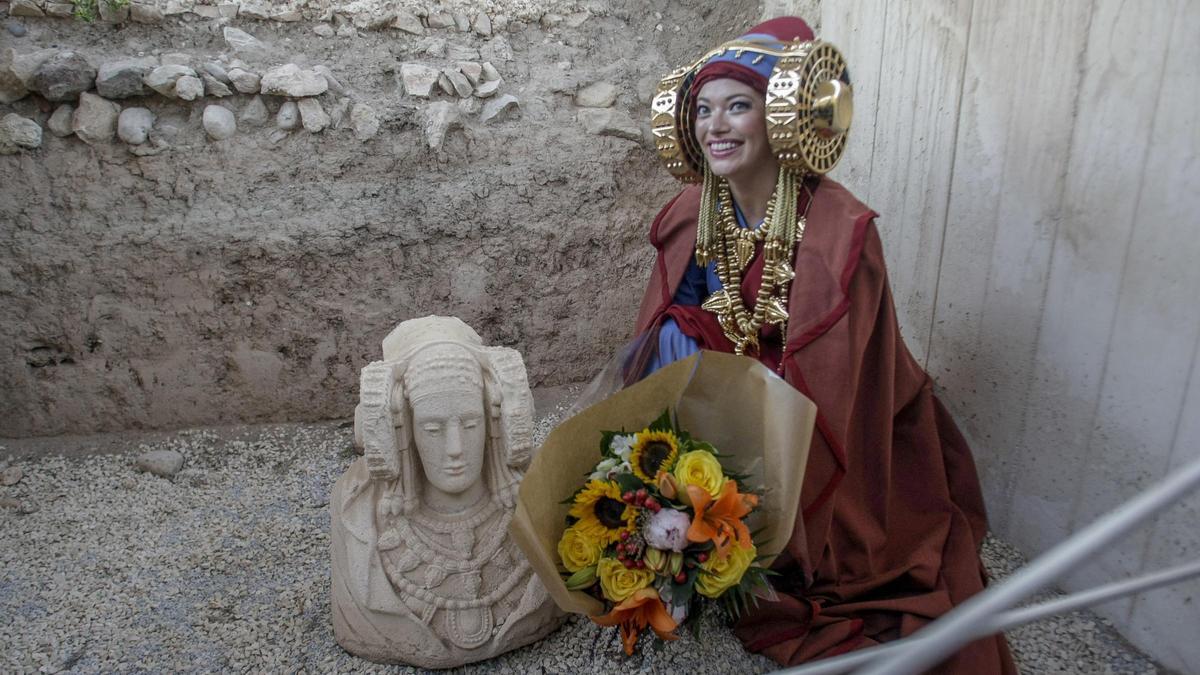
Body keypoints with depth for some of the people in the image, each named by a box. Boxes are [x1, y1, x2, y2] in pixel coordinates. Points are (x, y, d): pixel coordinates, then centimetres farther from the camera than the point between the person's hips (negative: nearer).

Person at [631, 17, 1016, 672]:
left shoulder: (839, 229, -25)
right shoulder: (691, 216, -6)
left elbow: (826, 382, -26)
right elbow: (660, 330, 1)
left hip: (831, 435, -5)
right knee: (675, 340, -19)